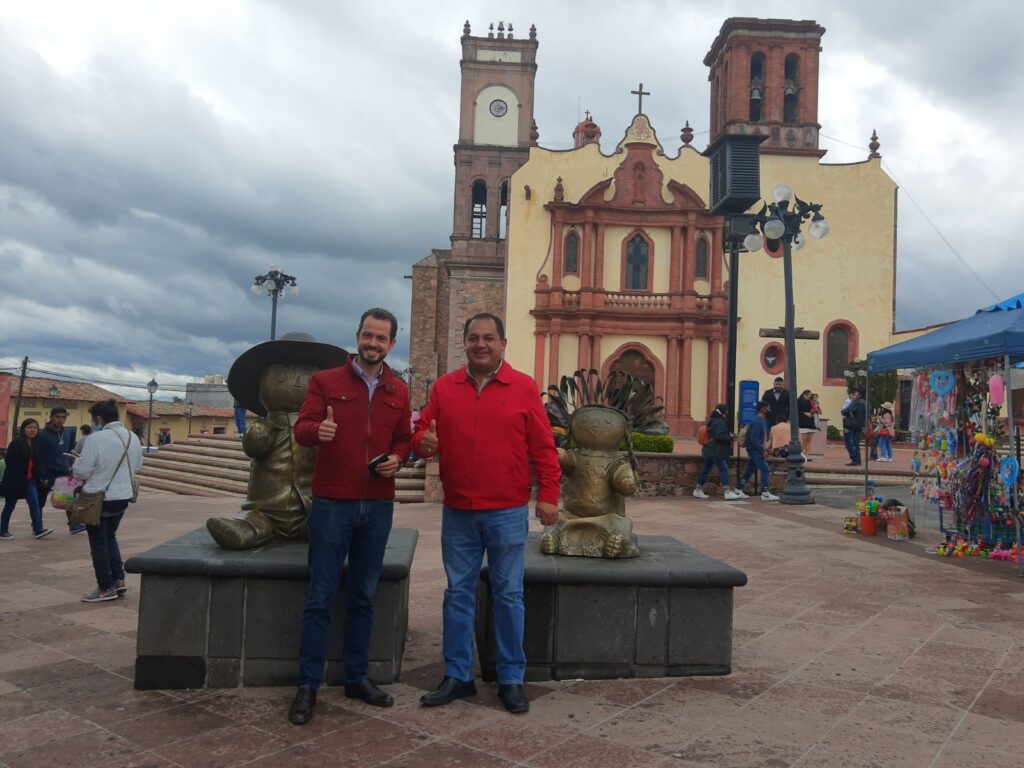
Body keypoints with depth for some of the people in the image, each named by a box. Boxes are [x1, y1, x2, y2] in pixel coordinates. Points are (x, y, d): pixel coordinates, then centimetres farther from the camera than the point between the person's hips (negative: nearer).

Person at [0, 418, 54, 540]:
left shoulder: (37, 445, 10)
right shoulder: (16, 443, -12)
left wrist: (41, 477, 6)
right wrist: (13, 479, -21)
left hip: (30, 480, 6)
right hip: (15, 480, -6)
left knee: (35, 504, -4)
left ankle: (38, 530, -8)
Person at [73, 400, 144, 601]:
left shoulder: (96, 439, -20)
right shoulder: (133, 438, 2)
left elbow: (81, 472, -16)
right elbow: (137, 467, 12)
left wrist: (78, 461, 4)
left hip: (98, 498, -7)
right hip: (123, 496, 7)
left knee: (98, 543, 7)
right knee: (110, 538, 23)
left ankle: (106, 588, 13)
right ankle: (118, 579, 19)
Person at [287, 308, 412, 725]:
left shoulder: (398, 390, 11)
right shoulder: (325, 381, 0)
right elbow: (301, 428, -9)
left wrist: (396, 459, -5)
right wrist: (318, 431, -31)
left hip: (378, 506, 4)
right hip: (332, 503, -3)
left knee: (363, 597, 12)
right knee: (320, 598, 1)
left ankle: (357, 676, 24)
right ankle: (308, 684, 11)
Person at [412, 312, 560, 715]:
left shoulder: (524, 388, -1)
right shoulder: (444, 387, 6)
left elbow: (543, 447, -3)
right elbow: (423, 433, 10)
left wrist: (548, 494, -8)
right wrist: (424, 442, -13)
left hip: (507, 512, -2)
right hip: (457, 512, 3)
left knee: (508, 595, 6)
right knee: (458, 594, 10)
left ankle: (511, 679, 19)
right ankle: (457, 676, 24)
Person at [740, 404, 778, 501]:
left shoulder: (762, 420, 13)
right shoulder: (758, 421, -18)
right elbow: (753, 439, -23)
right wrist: (762, 450, -22)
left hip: (755, 449, 10)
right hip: (754, 449, -10)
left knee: (750, 470, 14)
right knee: (765, 469, -12)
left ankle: (740, 490, 21)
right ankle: (765, 493, -12)